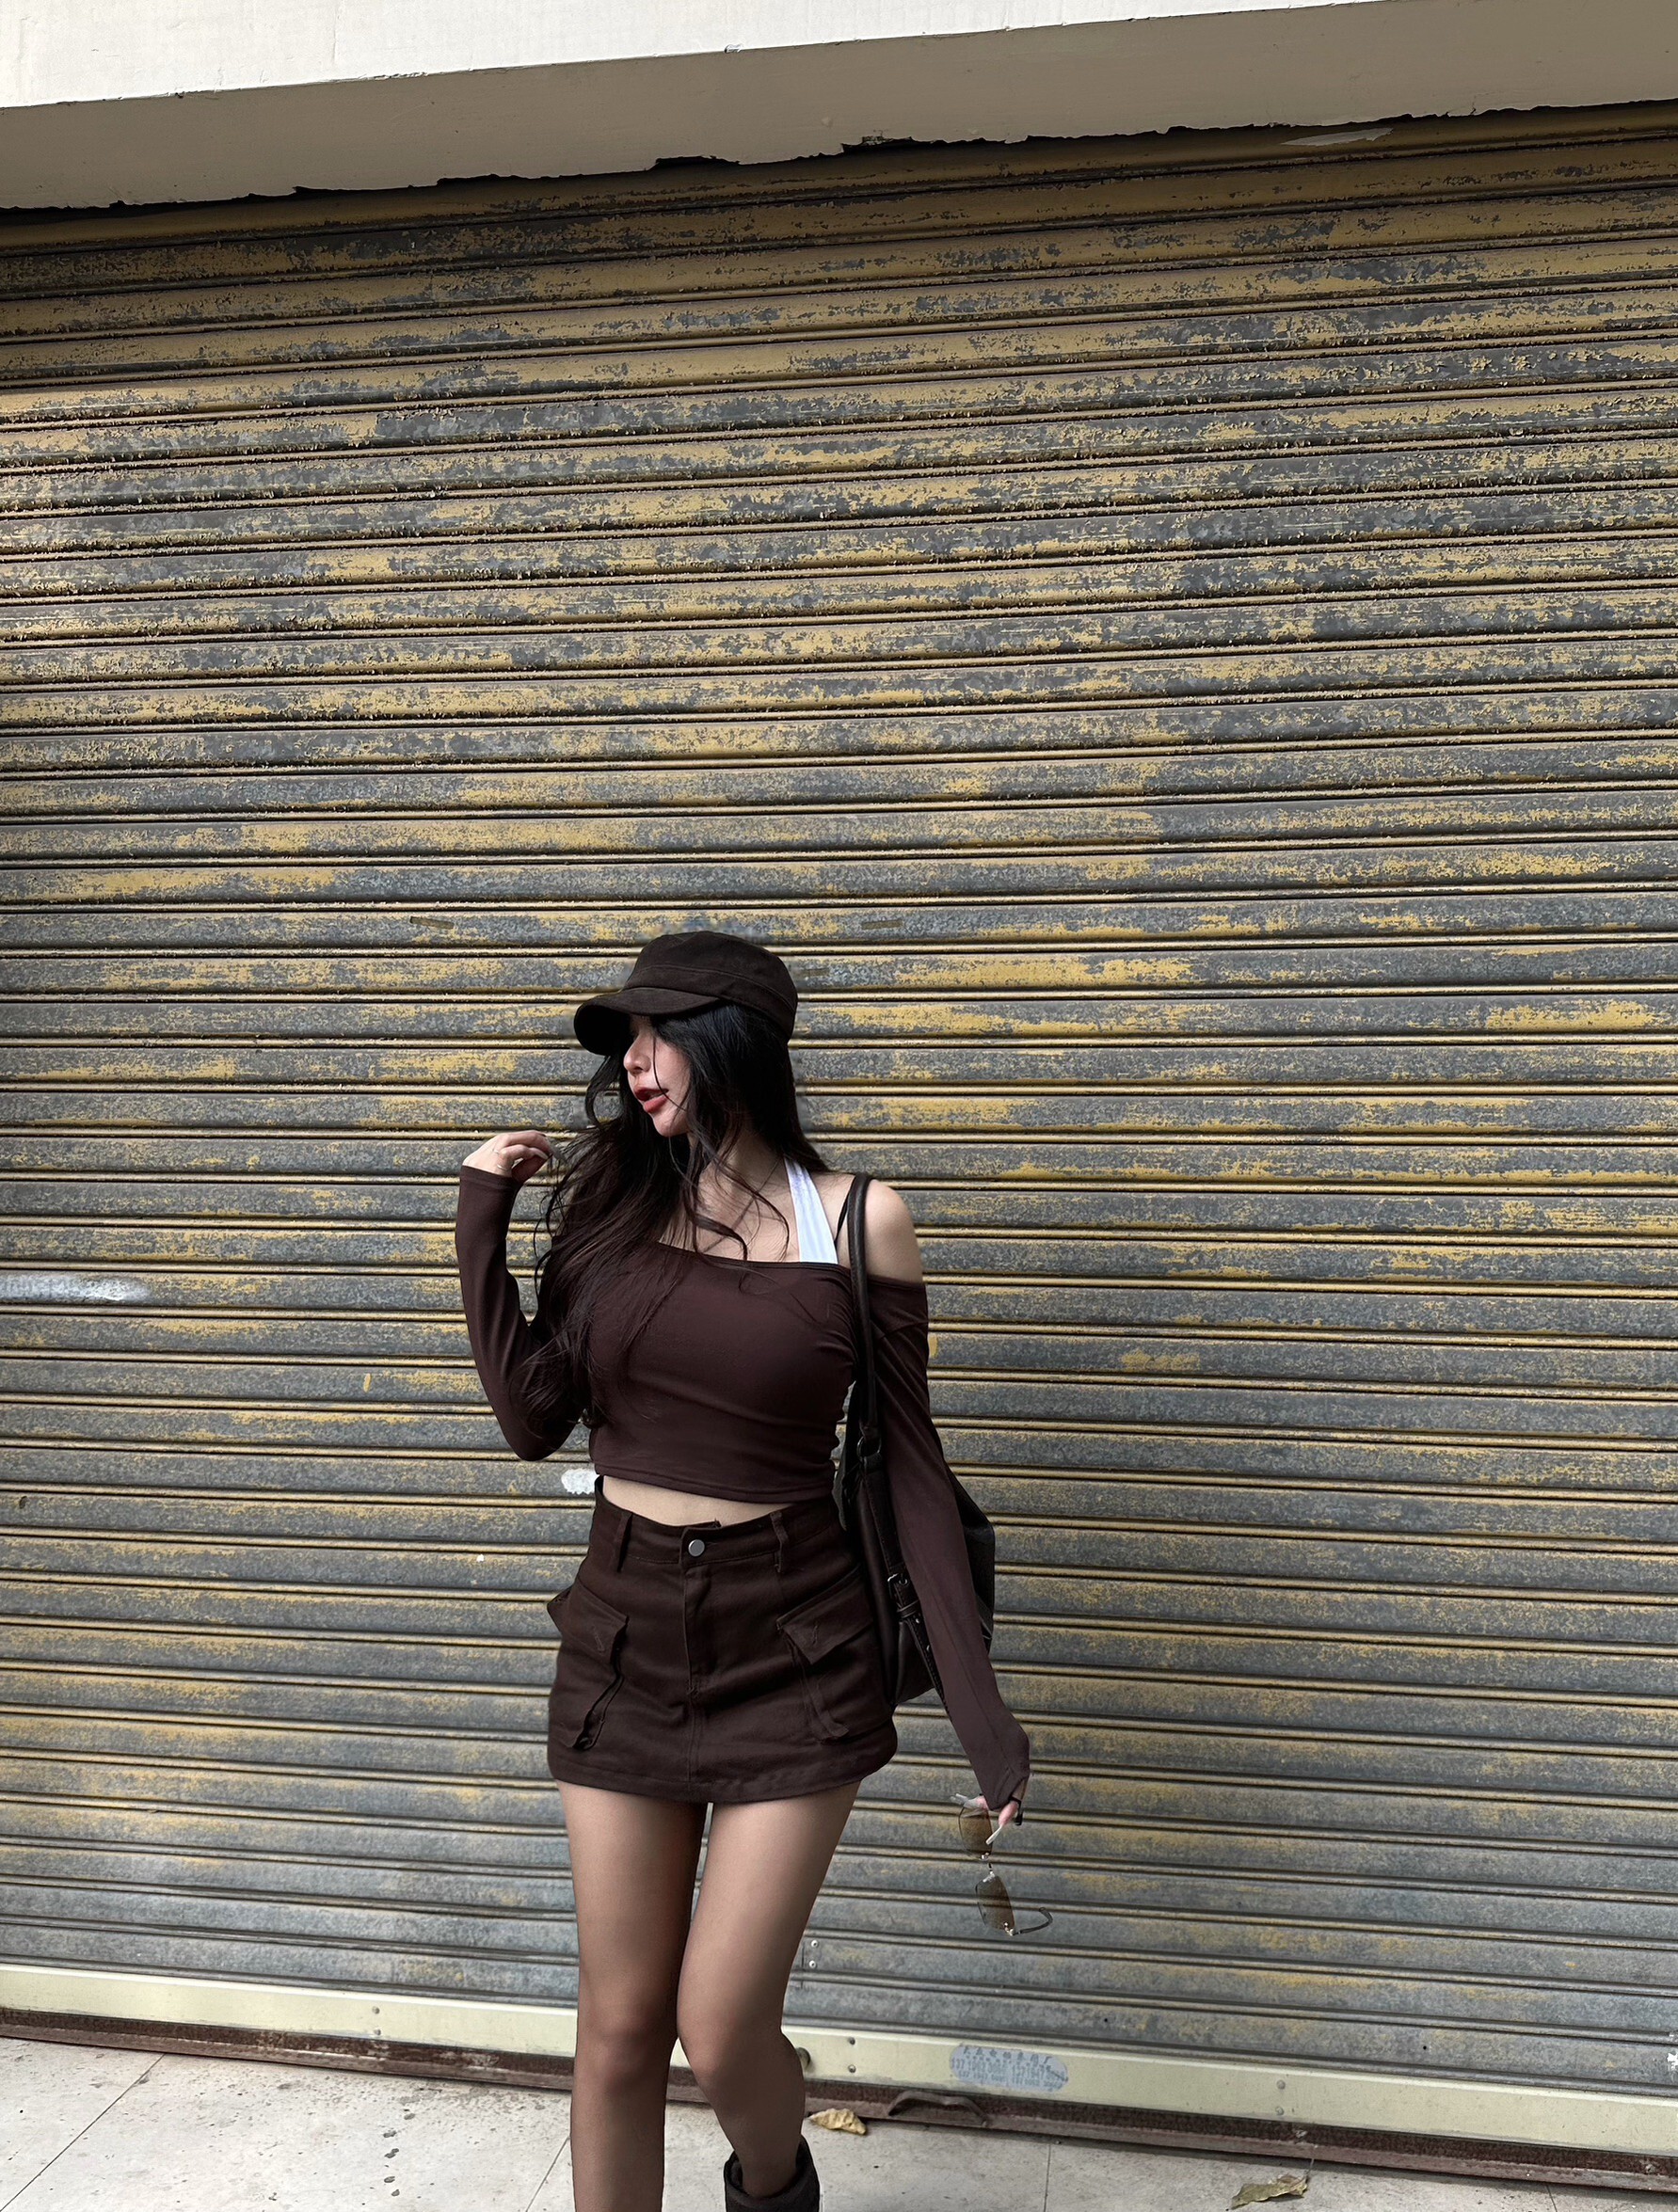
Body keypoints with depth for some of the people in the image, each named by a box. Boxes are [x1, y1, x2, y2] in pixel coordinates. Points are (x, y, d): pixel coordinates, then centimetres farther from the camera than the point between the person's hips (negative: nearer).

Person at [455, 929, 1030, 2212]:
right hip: (625, 1635, 3)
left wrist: (981, 1709, -5)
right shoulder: (608, 1204, 2)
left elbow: (911, 1465, -4)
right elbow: (533, 1419, -4)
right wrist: (483, 1222, -7)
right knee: (619, 2030, 11)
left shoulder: (857, 1221, -7)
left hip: (794, 1649, -3)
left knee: (721, 2032, 2)